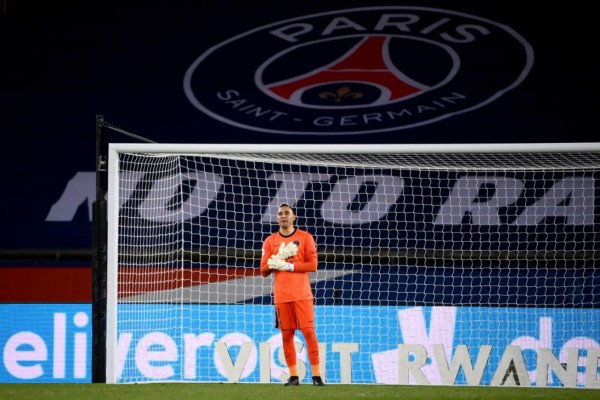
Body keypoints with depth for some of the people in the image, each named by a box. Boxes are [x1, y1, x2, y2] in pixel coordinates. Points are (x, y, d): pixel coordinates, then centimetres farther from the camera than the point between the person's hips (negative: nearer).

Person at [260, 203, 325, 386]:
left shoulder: (305, 237, 3)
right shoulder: (270, 241, 11)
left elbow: (313, 265, -4)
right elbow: (264, 270, 6)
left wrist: (288, 265, -12)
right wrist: (279, 257, -10)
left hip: (302, 294, -3)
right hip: (281, 296, 3)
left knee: (309, 332, -9)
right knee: (286, 335, 2)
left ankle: (316, 375, -8)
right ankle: (293, 376, 7)